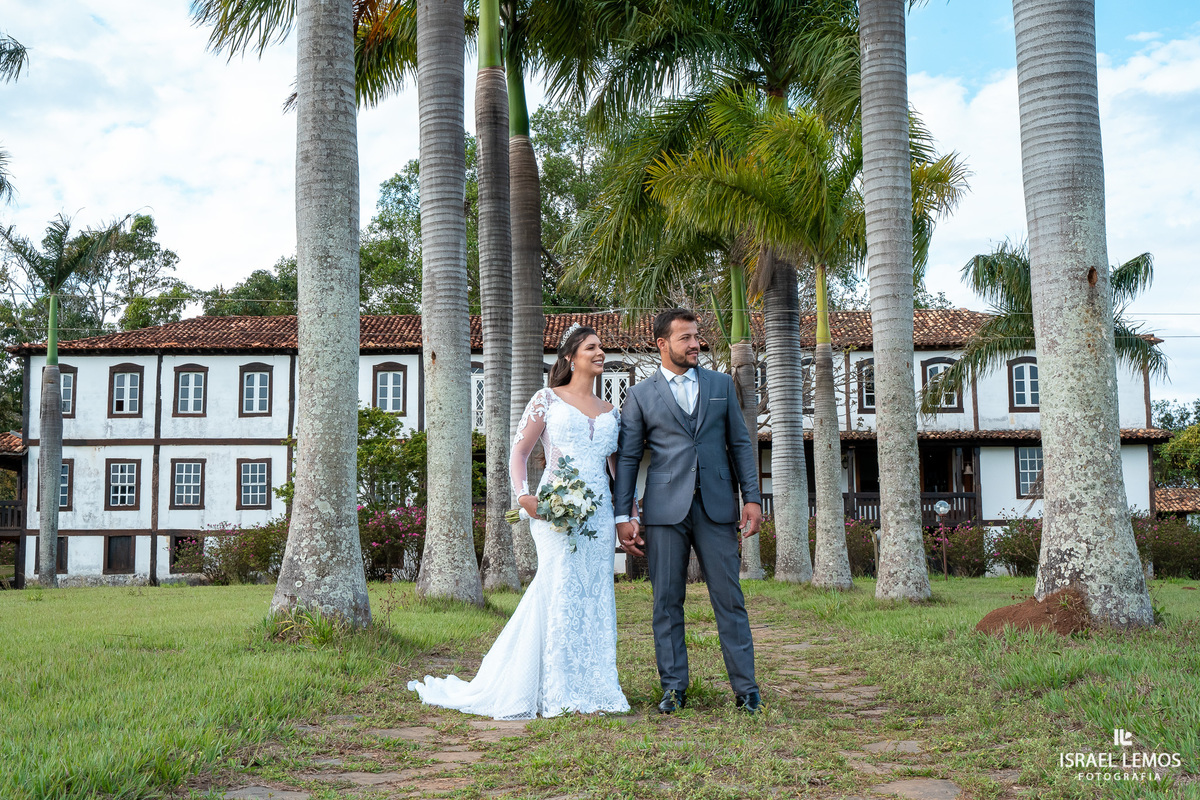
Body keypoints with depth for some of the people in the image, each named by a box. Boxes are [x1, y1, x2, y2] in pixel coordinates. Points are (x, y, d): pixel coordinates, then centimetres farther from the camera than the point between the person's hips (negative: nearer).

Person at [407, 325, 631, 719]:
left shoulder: (610, 411, 18)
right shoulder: (548, 399, 4)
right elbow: (519, 451, 0)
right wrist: (524, 496, -15)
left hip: (600, 514, 5)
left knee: (595, 596, 4)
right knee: (561, 590, -10)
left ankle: (590, 691, 12)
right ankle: (556, 692, -1)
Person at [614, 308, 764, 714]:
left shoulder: (721, 384, 12)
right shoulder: (641, 395, 6)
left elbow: (740, 444, 12)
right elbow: (627, 457, 6)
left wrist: (752, 497, 3)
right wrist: (622, 515, 0)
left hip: (717, 508, 1)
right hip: (665, 511, -1)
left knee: (729, 599, 1)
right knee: (667, 602, 3)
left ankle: (746, 689, 7)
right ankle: (673, 689, 12)